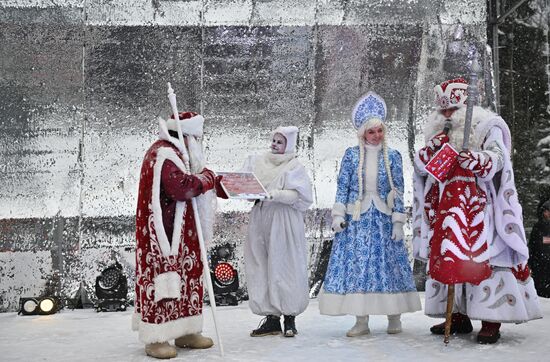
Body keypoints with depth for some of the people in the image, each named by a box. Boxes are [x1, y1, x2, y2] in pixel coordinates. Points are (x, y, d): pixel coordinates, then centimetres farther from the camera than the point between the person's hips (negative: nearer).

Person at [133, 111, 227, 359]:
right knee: (163, 278, -7)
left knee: (185, 277, 12)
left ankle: (185, 332, 20)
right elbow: (181, 187, -28)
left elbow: (199, 175, 24)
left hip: (179, 231, 11)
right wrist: (206, 179, -13)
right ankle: (155, 338, -1)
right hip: (162, 231, -11)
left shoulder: (176, 153, 18)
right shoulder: (163, 154, -17)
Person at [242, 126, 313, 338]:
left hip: (284, 223, -4)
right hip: (261, 220, 4)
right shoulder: (258, 163, 16)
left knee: (284, 269, -4)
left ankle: (289, 318, 5)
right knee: (261, 268, 1)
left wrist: (275, 194, -24)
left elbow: (298, 194, -10)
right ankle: (271, 318, 6)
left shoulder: (295, 167, 2)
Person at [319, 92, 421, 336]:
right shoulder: (351, 155, 2)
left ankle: (394, 318, 18)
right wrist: (338, 214, -6)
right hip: (357, 219, 0)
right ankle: (361, 321, 7)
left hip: (384, 219, 0)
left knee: (388, 263, 4)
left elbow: (398, 191, 1)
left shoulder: (392, 156, 2)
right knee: (357, 264, -1)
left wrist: (398, 222, -3)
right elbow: (342, 187, 2)